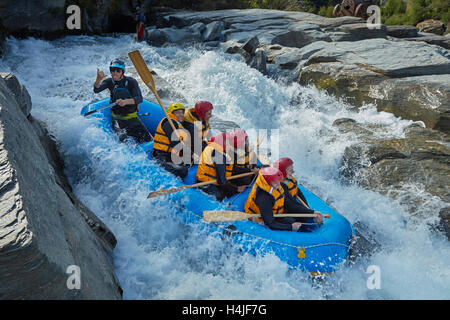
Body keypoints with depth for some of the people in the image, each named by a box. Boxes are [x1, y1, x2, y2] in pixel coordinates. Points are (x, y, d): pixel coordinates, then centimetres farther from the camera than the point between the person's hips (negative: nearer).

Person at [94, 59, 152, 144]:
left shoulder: (131, 81, -6)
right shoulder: (109, 82, 2)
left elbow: (139, 98, -19)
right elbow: (96, 90, -15)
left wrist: (125, 102, -37)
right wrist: (98, 79, -37)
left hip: (132, 117, -1)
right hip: (117, 117, 1)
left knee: (146, 139, -14)